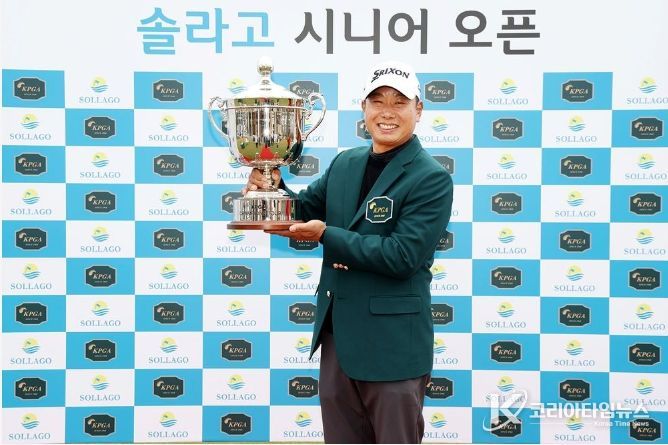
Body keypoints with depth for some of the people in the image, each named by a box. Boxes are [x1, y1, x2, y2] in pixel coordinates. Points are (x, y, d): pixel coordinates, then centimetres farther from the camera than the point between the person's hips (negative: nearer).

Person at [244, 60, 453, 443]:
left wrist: (327, 235, -21)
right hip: (338, 334, 7)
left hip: (391, 343, -7)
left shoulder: (432, 178, -12)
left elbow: (403, 255, -20)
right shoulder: (345, 163, 8)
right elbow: (304, 212, 15)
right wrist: (273, 188, -6)